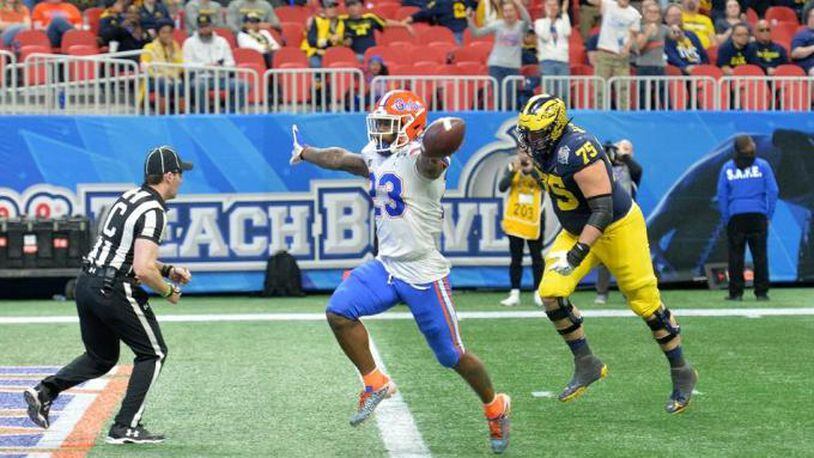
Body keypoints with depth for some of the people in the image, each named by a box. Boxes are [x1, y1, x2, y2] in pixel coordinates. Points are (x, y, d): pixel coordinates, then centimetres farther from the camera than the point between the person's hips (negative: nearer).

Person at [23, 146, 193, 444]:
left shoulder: (129, 197, 12)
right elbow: (142, 270, -25)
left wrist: (167, 270, 18)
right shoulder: (153, 212, -16)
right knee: (153, 353, 7)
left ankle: (45, 391, 3)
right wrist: (169, 291, -8)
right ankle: (126, 428, 2)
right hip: (114, 292, -8)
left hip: (86, 285, 9)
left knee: (101, 358, 22)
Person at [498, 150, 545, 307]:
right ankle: (514, 294, 6)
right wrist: (513, 171, -24)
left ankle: (538, 293, 10)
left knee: (537, 256, 4)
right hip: (514, 219, 1)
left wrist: (532, 171, -28)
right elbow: (502, 187, -10)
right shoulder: (512, 166, 1)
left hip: (534, 220, -1)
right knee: (516, 258, 4)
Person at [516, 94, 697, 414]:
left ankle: (682, 374, 19)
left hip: (618, 228, -8)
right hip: (577, 230, 8)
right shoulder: (547, 148, -3)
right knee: (551, 293, -7)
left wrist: (580, 250, -37)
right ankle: (586, 366, 6)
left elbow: (603, 210, -31)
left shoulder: (577, 153, -31)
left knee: (647, 304, 1)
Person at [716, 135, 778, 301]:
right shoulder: (762, 166, 2)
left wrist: (725, 219, 10)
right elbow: (773, 191, 1)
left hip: (735, 217, 0)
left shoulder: (727, 168, 5)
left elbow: (721, 196, 5)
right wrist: (769, 215, 6)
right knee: (760, 255, 4)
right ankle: (761, 292, 3)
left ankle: (736, 292, 1)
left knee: (736, 255, 3)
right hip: (758, 216, 0)